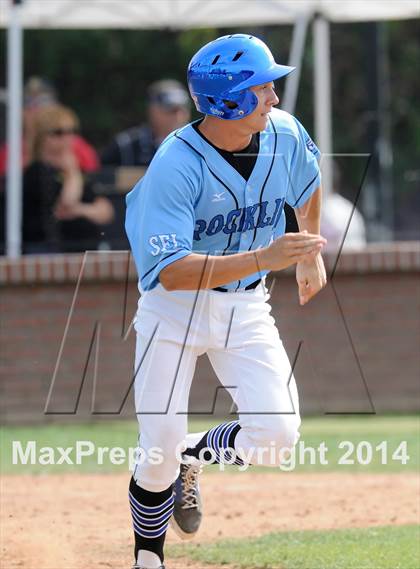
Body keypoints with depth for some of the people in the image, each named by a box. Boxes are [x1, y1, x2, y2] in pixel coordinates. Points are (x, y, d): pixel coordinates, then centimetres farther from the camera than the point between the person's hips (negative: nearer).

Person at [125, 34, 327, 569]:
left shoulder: (284, 133, -9)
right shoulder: (175, 164, -26)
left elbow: (307, 185, 16)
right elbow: (172, 272, -32)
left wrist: (310, 253, 19)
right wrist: (263, 258, -38)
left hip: (246, 307, 4)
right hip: (173, 307, -4)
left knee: (275, 433, -13)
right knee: (159, 451, -6)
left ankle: (190, 456, 19)